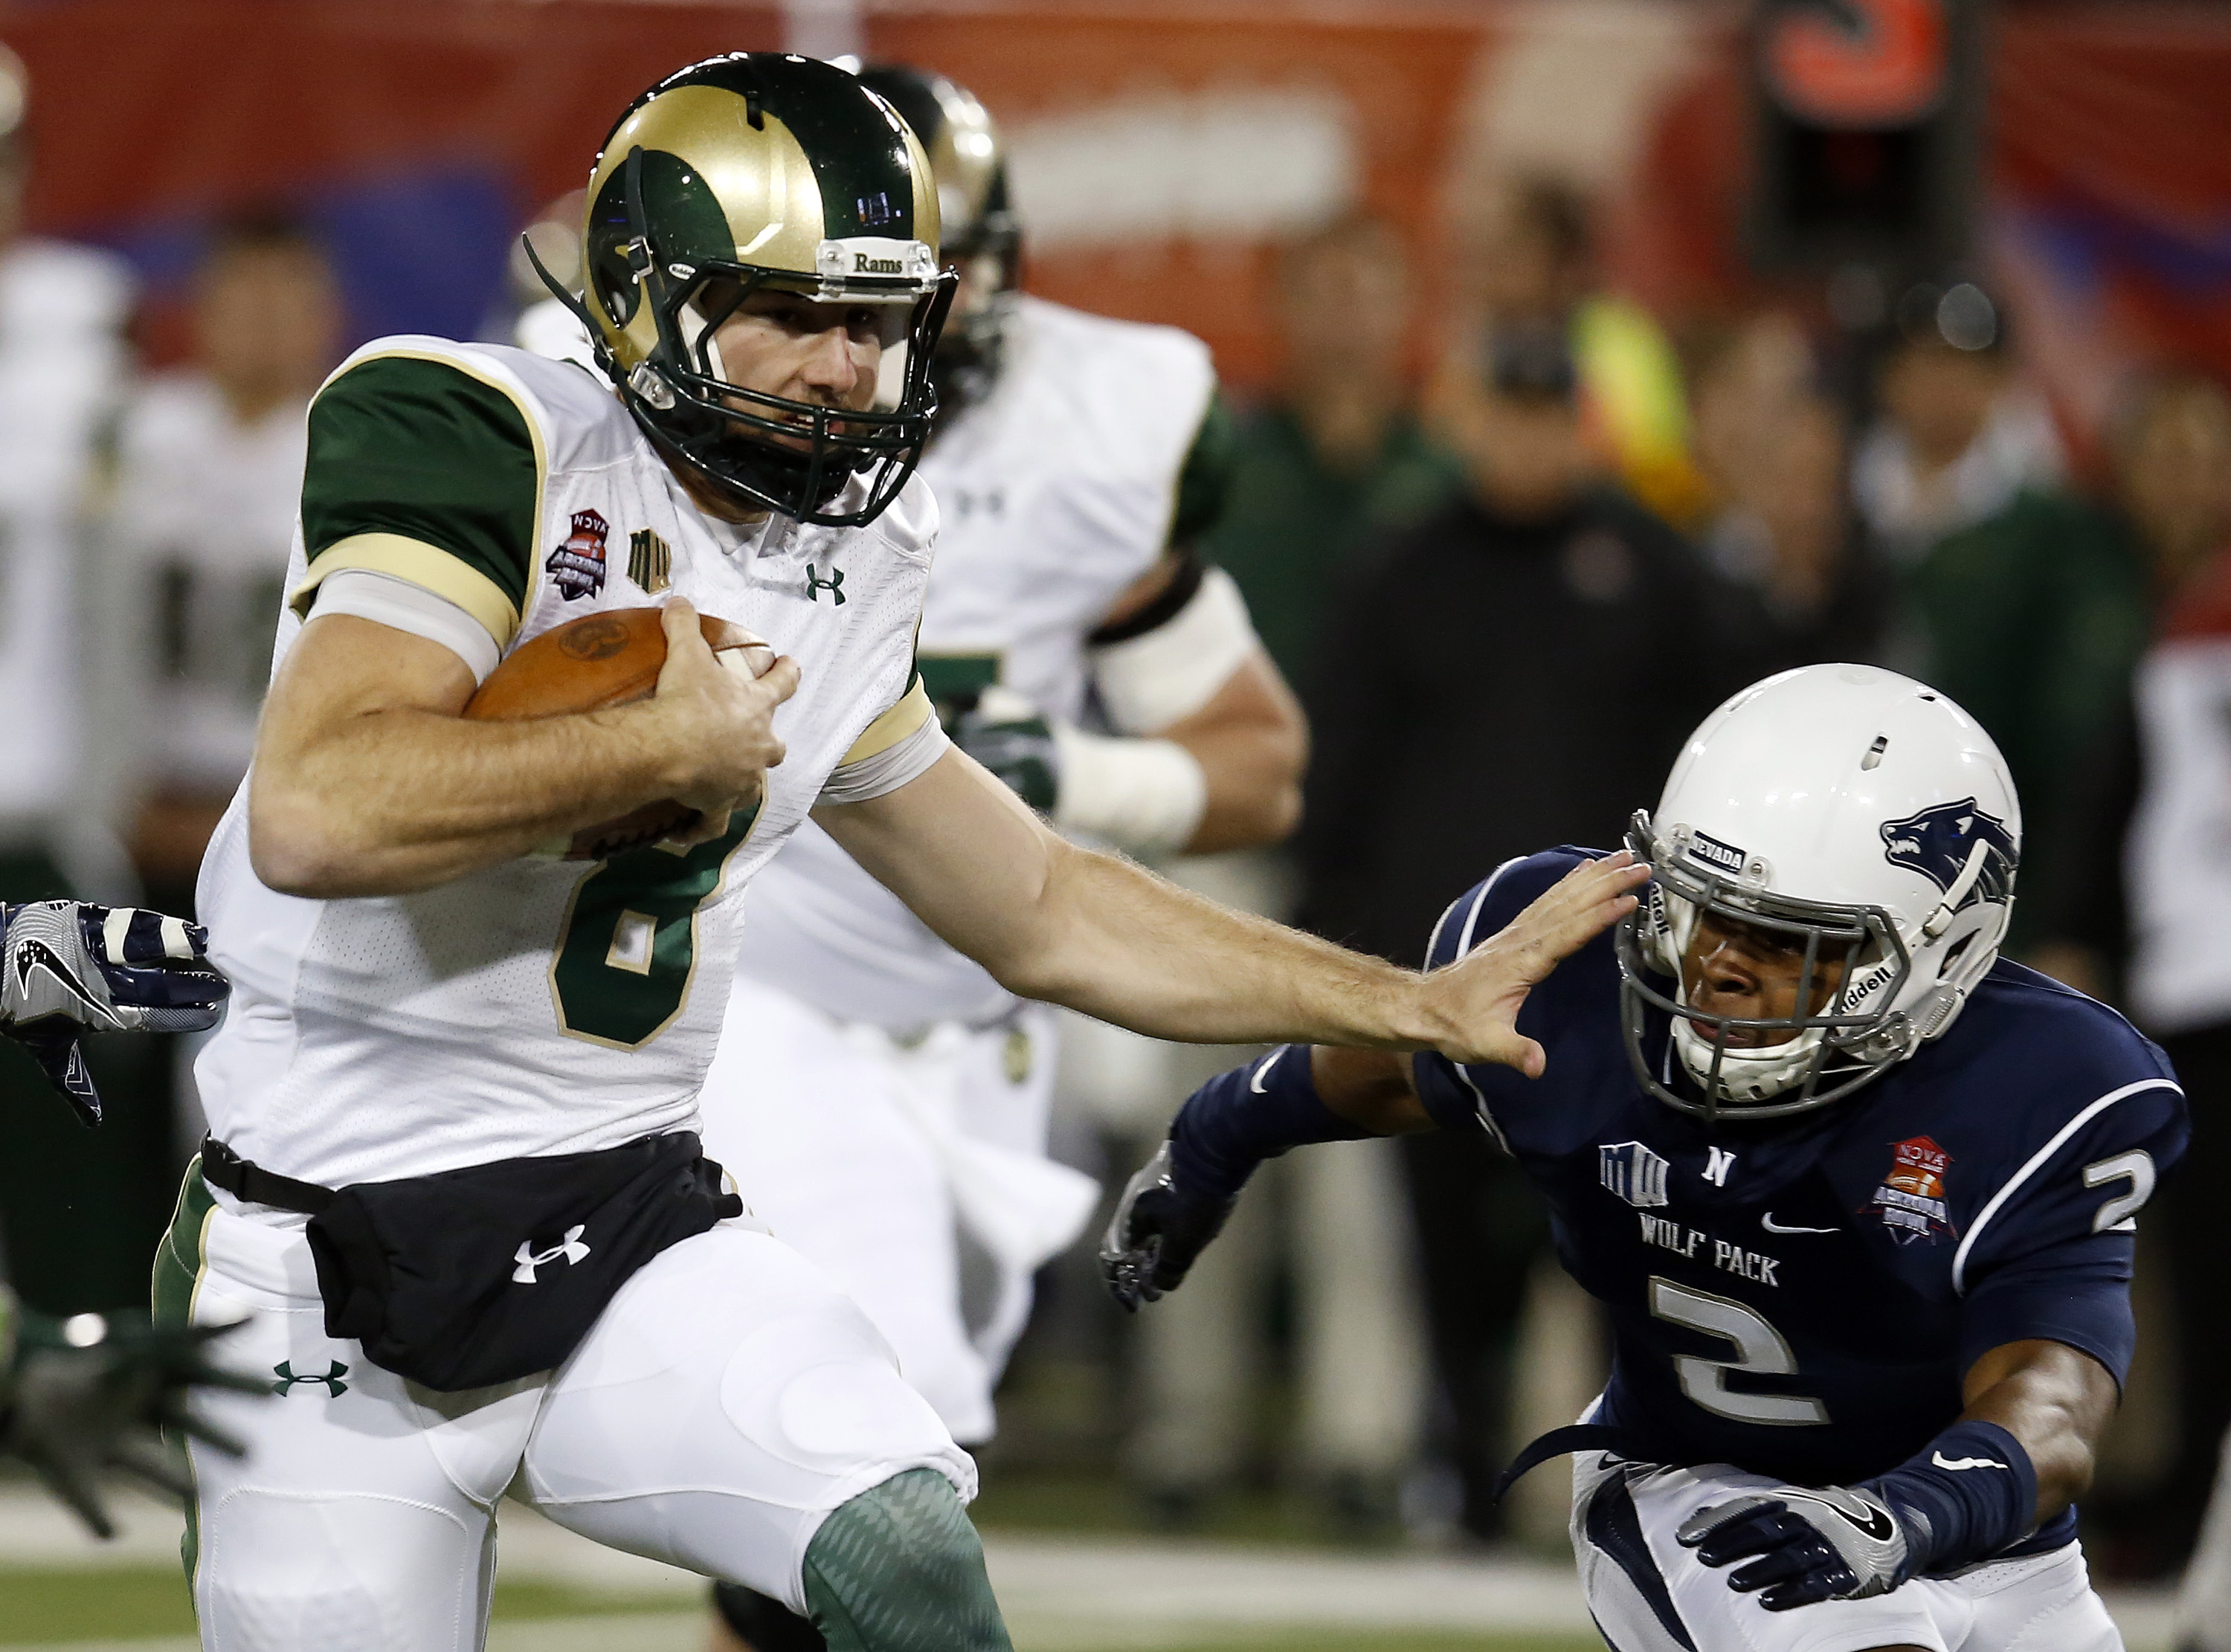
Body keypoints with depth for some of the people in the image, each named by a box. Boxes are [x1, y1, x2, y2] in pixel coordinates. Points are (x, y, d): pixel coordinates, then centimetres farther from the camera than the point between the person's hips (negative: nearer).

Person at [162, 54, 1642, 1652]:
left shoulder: (848, 580, 9)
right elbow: (315, 816, -29)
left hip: (627, 1222, 5)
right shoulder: (479, 439, -14)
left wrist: (1428, 1009, 20)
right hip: (338, 1270, -5)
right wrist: (672, 744, -17)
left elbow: (1045, 917, 22)